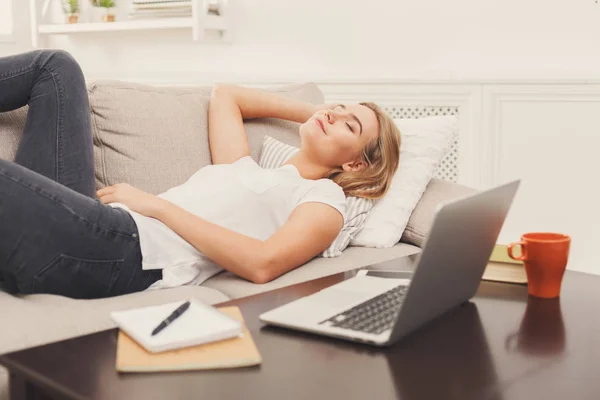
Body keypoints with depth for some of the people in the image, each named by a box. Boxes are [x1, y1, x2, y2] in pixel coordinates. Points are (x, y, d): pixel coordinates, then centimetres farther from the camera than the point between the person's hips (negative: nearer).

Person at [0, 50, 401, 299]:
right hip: (97, 227, 8)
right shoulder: (249, 170, 26)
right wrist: (313, 112, 33)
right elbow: (224, 94, 39)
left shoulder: (325, 199, 3)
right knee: (57, 66, 10)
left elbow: (262, 263, -15)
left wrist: (156, 205, -11)